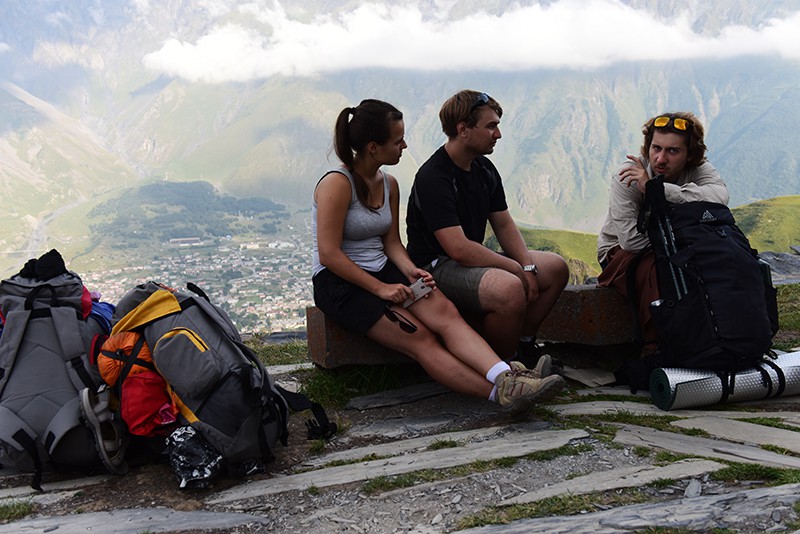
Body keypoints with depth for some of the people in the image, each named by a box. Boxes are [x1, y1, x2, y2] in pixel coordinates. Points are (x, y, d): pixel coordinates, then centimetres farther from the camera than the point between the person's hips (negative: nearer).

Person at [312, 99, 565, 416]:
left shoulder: (388, 184, 12)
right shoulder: (336, 184, -13)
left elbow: (391, 242, 13)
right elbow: (329, 254, -17)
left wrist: (410, 271, -9)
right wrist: (380, 288, -20)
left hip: (383, 271, 7)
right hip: (340, 284, -6)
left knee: (444, 311, -24)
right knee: (420, 338, -25)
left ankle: (506, 379, -42)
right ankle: (498, 392, -36)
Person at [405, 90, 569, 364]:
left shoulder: (484, 169, 9)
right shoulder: (433, 178, -21)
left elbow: (504, 225, 13)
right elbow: (459, 248, -27)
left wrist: (528, 267, -4)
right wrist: (516, 268, -18)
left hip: (474, 259, 10)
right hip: (437, 267, -10)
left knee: (556, 267, 7)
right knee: (510, 289, -35)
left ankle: (522, 343, 13)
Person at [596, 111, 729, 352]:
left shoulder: (700, 171, -12)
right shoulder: (628, 175, -20)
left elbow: (719, 197, -39)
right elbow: (632, 239, -28)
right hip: (622, 252, -4)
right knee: (657, 270, -35)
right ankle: (654, 351, -20)